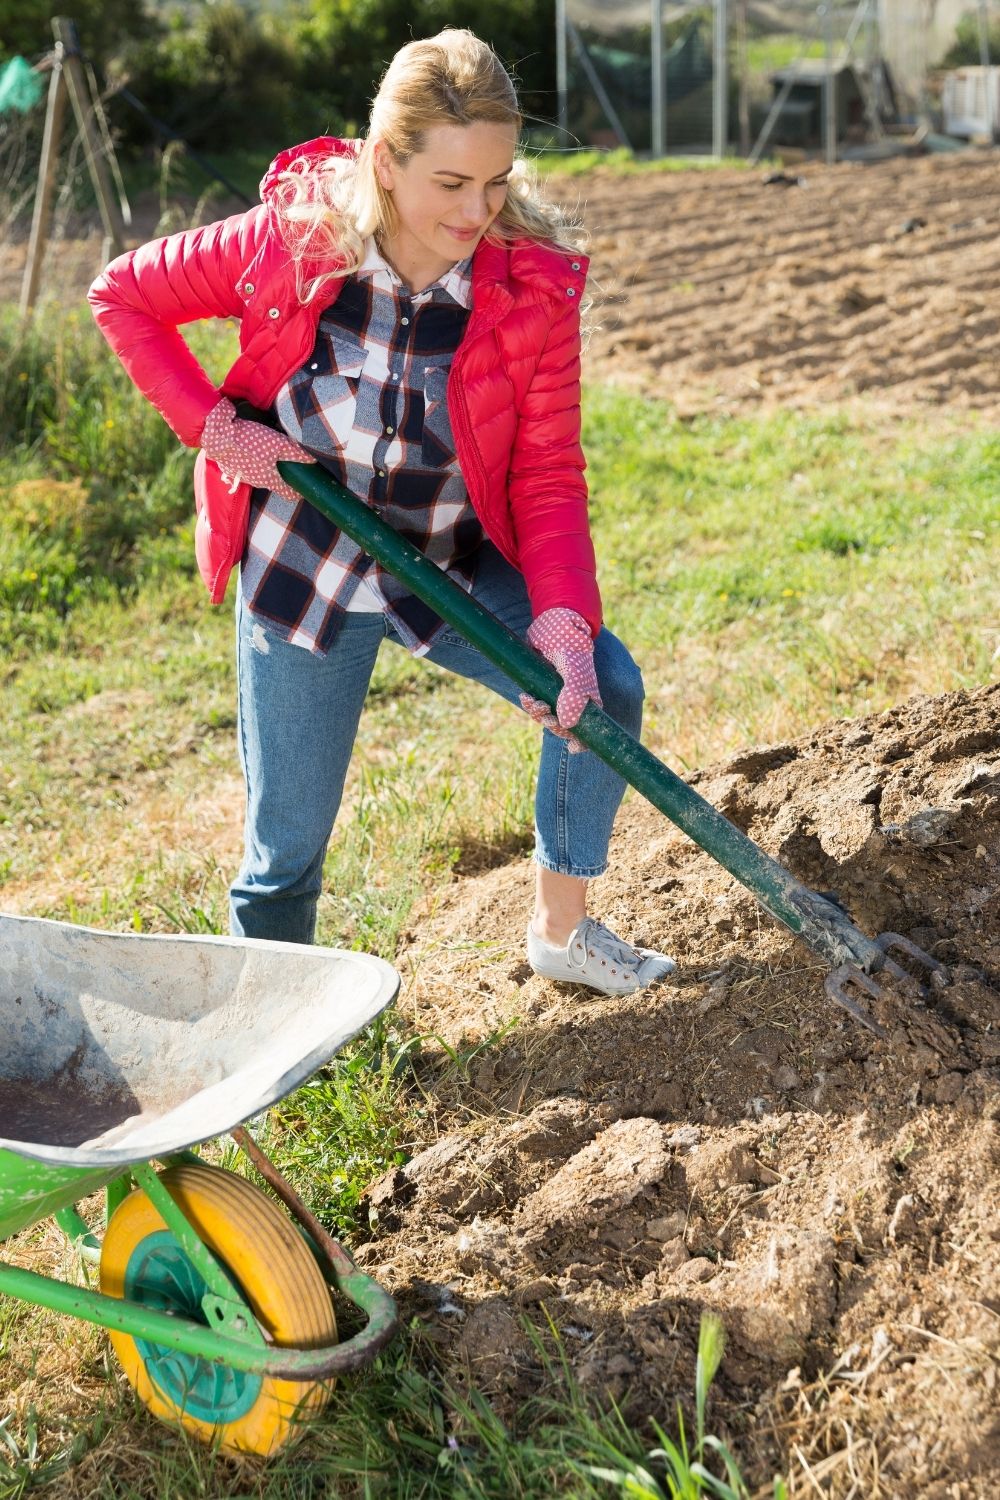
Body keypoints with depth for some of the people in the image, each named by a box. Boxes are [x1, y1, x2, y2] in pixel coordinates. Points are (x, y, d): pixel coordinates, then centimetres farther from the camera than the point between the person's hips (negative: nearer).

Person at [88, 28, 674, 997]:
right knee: (287, 843, 4)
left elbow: (548, 479, -15)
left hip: (457, 569, 2)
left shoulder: (534, 286, -17)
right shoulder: (291, 240, -19)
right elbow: (121, 295, -5)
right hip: (302, 569, -1)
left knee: (601, 683, -16)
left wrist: (562, 619, -30)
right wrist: (213, 425, -15)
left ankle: (560, 928, 7)